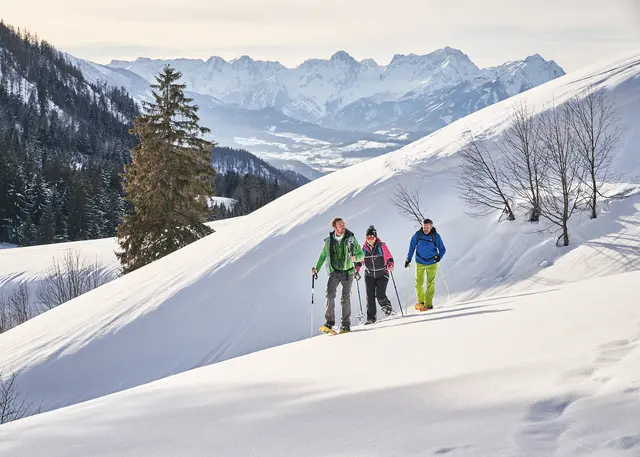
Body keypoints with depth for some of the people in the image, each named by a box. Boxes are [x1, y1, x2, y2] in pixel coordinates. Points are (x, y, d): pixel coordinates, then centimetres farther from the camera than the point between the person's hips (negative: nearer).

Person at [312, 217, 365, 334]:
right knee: (330, 294, -18)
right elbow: (323, 256, 16)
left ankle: (346, 325, 8)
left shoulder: (351, 239, -2)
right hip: (334, 272, 1)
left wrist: (356, 257, -19)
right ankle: (329, 322, -16)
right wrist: (317, 268, 5)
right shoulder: (329, 241, 2)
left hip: (347, 272, -1)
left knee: (346, 298, -1)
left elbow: (361, 254, 3)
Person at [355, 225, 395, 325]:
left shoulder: (381, 246, -8)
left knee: (380, 295, -15)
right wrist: (357, 271, 1)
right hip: (369, 276, 3)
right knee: (370, 297, -4)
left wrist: (390, 265, -23)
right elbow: (359, 260, 11)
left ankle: (387, 306, 16)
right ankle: (371, 317, 4)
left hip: (382, 275, -3)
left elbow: (389, 258, -5)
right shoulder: (364, 248, 1)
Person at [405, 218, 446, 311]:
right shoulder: (418, 234, -9)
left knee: (430, 284, -6)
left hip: (431, 263, -2)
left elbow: (442, 249, -3)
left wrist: (439, 256, -22)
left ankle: (428, 304, -1)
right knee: (418, 283, 6)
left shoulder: (436, 236, -12)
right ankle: (421, 301, 26)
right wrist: (408, 258, 3)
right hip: (419, 263, 2)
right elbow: (412, 246, 6)